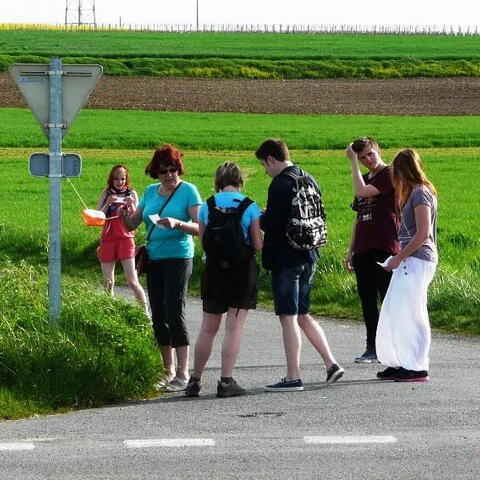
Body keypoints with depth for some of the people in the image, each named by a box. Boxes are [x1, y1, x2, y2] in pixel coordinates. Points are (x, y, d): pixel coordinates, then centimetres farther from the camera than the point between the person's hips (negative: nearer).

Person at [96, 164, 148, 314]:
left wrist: (131, 205, -16)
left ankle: (145, 312, -7)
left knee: (132, 280, -10)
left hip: (126, 238, -2)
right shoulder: (105, 194, 9)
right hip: (108, 239, 2)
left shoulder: (131, 194, 6)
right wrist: (108, 204, -13)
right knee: (108, 282, 3)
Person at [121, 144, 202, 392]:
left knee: (175, 312, -10)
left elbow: (200, 227, -11)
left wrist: (178, 224, -28)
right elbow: (132, 225, 13)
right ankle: (169, 370, 16)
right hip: (153, 258, 6)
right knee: (158, 315, 7)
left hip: (178, 257, -6)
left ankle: (183, 373, -9)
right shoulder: (150, 192, 12)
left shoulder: (188, 191, -4)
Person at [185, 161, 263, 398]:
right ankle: (226, 381, -3)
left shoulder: (206, 207, 0)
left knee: (208, 328, 13)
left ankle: (195, 380, 16)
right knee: (234, 327, 0)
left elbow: (203, 243, 2)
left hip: (214, 270, 3)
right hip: (242, 270, -3)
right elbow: (258, 245, -7)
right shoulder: (250, 207, -6)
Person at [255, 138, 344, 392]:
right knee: (302, 315, 17)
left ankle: (293, 377, -2)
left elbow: (271, 224, -21)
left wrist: (260, 218, 1)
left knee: (288, 317, -3)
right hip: (308, 257, 8)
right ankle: (331, 364, 13)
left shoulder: (280, 184, -16)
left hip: (285, 259, -8)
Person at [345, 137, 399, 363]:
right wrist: (351, 250, 19)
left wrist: (353, 163, -10)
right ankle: (372, 348, 14)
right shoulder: (365, 179, 19)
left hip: (384, 248, -8)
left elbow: (362, 192, -20)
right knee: (367, 299, 9)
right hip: (363, 249, 8)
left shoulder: (389, 175, -6)